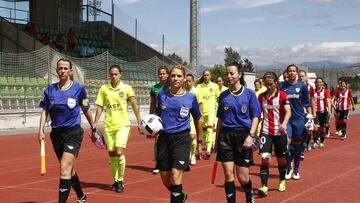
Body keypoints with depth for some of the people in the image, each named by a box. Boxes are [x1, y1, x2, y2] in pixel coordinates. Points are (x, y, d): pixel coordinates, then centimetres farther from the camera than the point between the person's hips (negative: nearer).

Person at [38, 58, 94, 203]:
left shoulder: (78, 89, -3)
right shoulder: (50, 90, 4)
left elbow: (86, 110, 7)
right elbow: (44, 111, 7)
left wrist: (93, 128, 15)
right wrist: (41, 130, -5)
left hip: (73, 132, -4)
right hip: (56, 133, 4)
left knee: (65, 168, -18)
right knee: (69, 169, 17)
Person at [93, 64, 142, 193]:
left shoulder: (126, 88, -2)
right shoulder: (104, 88, 4)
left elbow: (134, 105, 0)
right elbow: (100, 107, 7)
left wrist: (139, 121, -6)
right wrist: (95, 123, 2)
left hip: (122, 125, -3)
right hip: (108, 126, 3)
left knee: (119, 152, -15)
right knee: (111, 154, 6)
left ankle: (121, 180, 2)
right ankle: (115, 180, 22)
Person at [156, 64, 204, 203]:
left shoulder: (190, 98, -1)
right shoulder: (162, 95, 4)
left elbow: (198, 120, 11)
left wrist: (199, 143, 14)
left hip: (182, 139, -3)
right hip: (164, 138, 3)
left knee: (176, 174, -18)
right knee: (165, 179, 9)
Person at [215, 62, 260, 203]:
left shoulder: (249, 94, 1)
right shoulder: (223, 96, 9)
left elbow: (255, 117, -1)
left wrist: (251, 135, -14)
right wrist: (217, 140, 12)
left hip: (243, 136, -2)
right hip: (225, 137, 2)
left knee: (242, 177, 1)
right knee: (228, 175, -2)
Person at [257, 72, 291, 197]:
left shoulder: (282, 95, -5)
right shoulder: (261, 96, 6)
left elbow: (288, 111, -17)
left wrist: (284, 123, -35)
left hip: (279, 131, -2)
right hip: (266, 131, 2)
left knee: (280, 158, 11)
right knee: (265, 157, -13)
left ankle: (282, 181, 33)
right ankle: (264, 186, -15)